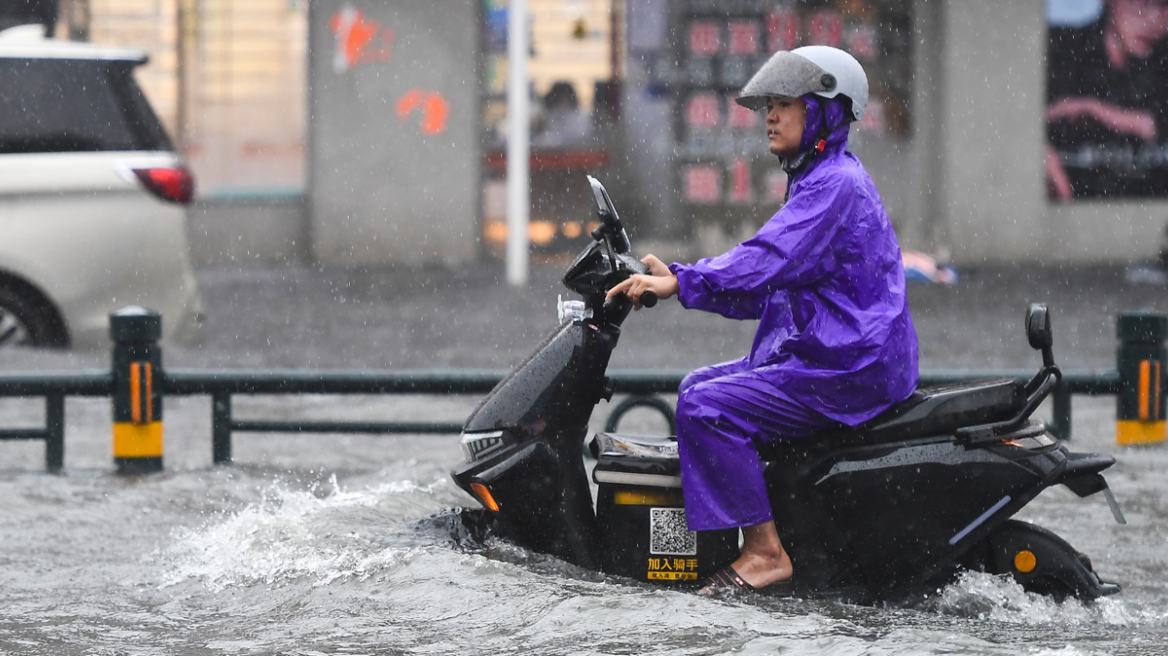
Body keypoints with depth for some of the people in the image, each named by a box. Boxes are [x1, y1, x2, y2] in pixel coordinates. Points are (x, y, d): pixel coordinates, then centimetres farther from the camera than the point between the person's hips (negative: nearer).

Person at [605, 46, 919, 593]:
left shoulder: (836, 185, -14)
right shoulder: (817, 182, 20)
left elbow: (768, 262, -26)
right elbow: (762, 292, 21)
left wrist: (681, 283, -27)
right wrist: (676, 278, 11)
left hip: (848, 371, -11)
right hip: (819, 356, 11)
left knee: (707, 407, -19)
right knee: (699, 386, 17)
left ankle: (764, 552, -19)